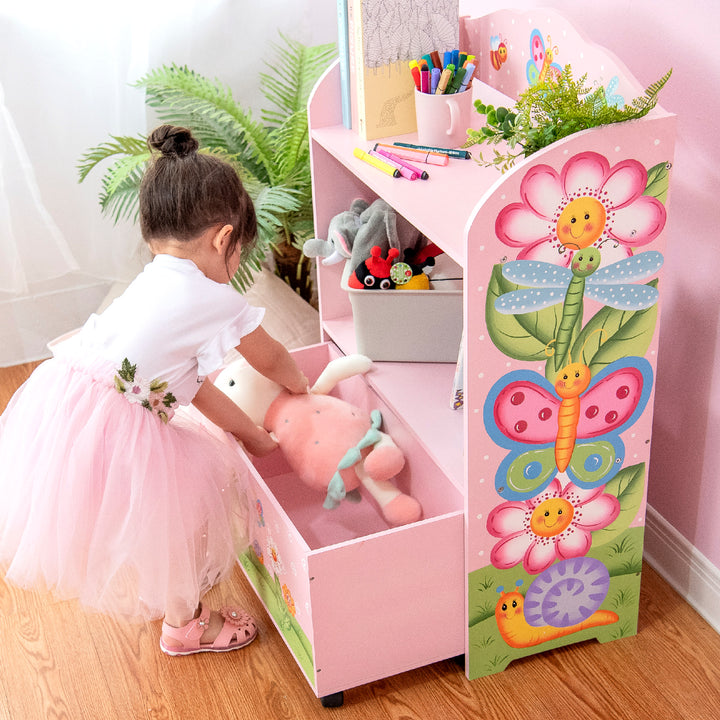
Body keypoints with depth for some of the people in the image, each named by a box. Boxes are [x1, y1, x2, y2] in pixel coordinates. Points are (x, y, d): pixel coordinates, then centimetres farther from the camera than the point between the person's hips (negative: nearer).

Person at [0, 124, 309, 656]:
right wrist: (300, 385, 37)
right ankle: (186, 626, 41)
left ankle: (176, 603, 54)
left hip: (59, 403, 9)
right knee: (180, 512, 16)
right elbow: (271, 360, 13)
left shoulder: (153, 287, 19)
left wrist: (252, 435, 34)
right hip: (108, 431, -9)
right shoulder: (217, 300, -7)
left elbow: (192, 384, 26)